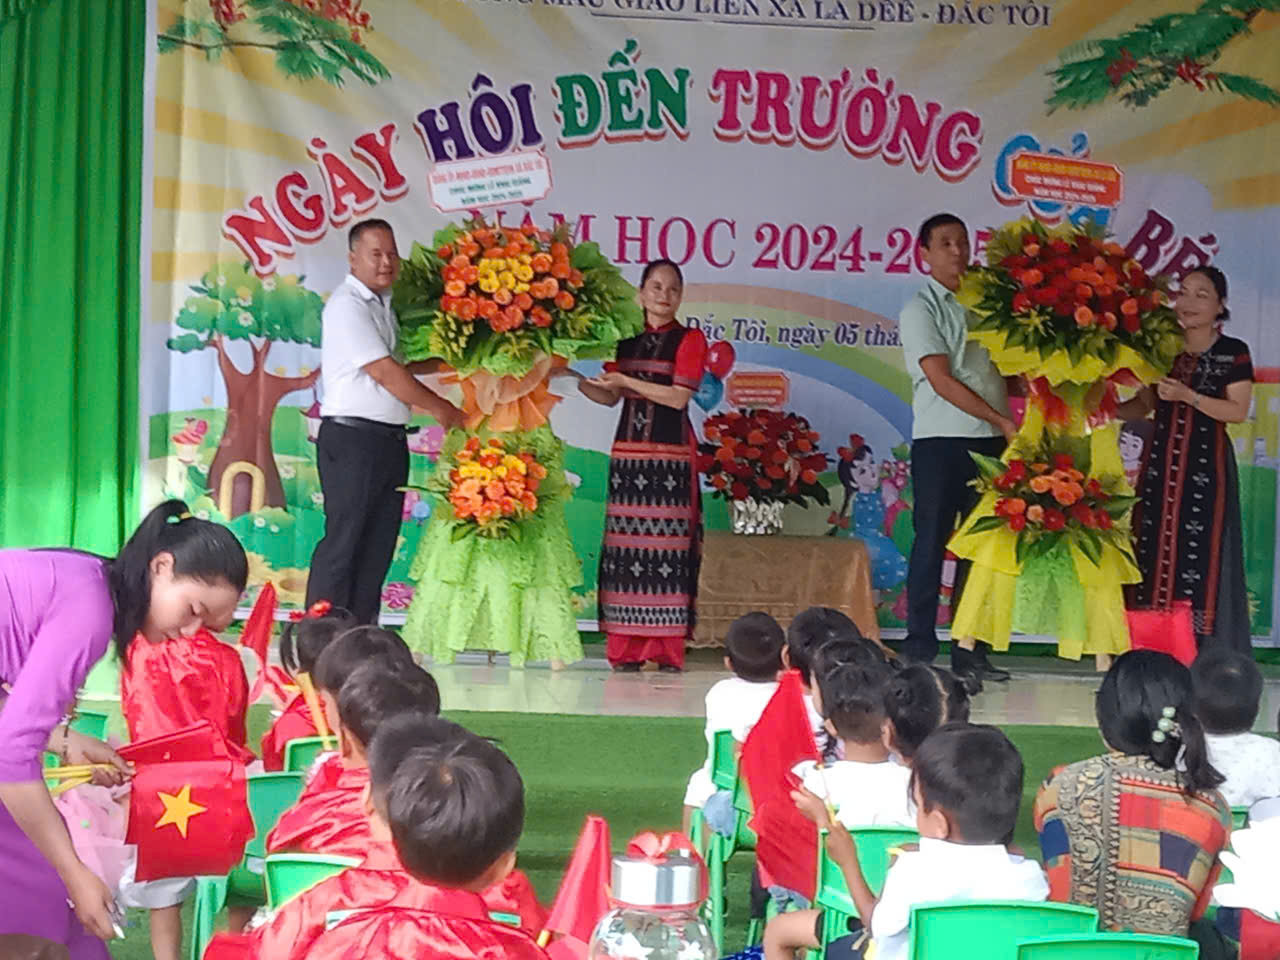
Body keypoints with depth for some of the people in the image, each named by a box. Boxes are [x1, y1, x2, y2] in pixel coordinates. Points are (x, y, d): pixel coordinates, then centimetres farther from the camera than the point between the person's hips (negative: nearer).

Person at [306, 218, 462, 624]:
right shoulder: (347, 305, -10)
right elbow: (386, 374, -14)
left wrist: (443, 363, 14)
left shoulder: (383, 305, 16)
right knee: (343, 542, -7)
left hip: (390, 439, 8)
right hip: (352, 438, -8)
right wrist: (441, 408, -6)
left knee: (378, 545, 8)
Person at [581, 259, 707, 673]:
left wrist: (625, 380, -11)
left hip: (671, 453, -4)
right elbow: (610, 397, 16)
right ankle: (627, 647, 7)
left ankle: (667, 648, -3)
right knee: (626, 541, 2)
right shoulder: (625, 340, 13)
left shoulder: (689, 339, 1)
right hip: (628, 450, 4)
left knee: (667, 541, -6)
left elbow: (678, 397, -9)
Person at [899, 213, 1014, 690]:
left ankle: (970, 653, 13)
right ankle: (919, 652, 3)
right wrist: (1003, 421, -13)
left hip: (991, 442, 6)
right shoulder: (920, 310, -2)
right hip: (941, 441, -5)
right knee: (932, 544, -3)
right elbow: (941, 380, -11)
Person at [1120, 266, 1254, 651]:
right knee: (1155, 549, 0)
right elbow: (1144, 406, 15)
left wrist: (1188, 396, -18)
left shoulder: (1233, 353, -2)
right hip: (1161, 461, 4)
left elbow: (1238, 411, -9)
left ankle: (1206, 657, -5)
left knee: (1200, 554, -8)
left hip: (1206, 464, -4)